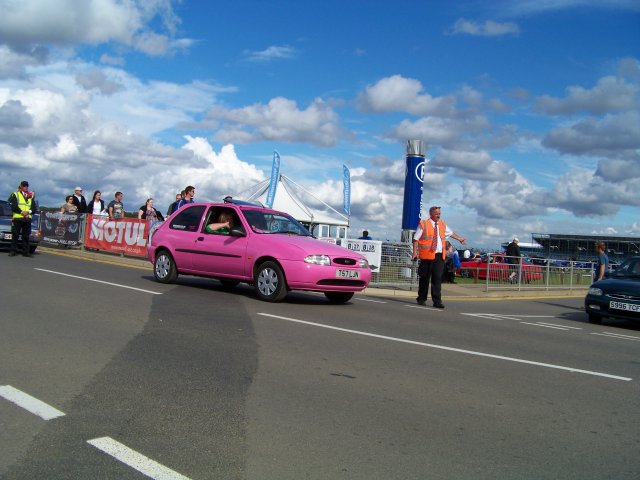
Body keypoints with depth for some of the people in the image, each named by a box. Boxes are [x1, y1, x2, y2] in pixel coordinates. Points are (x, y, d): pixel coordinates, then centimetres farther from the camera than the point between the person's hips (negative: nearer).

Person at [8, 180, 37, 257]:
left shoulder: (31, 196, 16)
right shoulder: (15, 195, 7)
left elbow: (34, 208, 9)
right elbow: (13, 206, -6)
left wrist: (28, 212, -10)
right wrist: (21, 212, -16)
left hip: (27, 219, 3)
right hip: (17, 218, -3)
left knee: (26, 236, 4)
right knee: (15, 235, -2)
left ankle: (26, 251, 6)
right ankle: (13, 251, 2)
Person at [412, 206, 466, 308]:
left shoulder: (442, 224, 15)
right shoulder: (423, 224, 0)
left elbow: (450, 233, 34)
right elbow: (416, 239, -2)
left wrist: (459, 239, 44)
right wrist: (415, 252, -10)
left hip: (439, 256, 4)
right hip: (427, 256, -4)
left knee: (437, 278, -3)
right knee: (425, 278, 3)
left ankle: (437, 301, -2)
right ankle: (421, 299, 18)